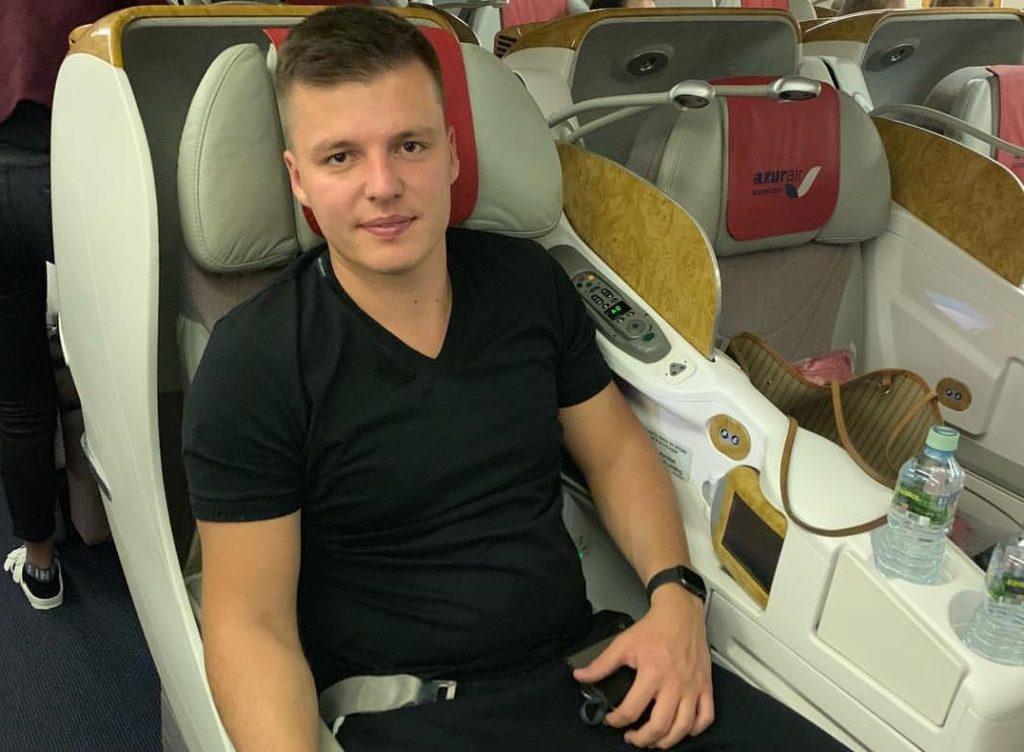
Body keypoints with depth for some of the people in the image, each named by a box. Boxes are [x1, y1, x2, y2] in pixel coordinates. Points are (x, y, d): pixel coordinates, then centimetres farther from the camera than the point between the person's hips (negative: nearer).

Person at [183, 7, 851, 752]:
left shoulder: (529, 279, 2)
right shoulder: (251, 366, -12)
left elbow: (617, 451, 11)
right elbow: (250, 623, -11)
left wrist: (675, 593, -4)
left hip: (588, 664, 4)